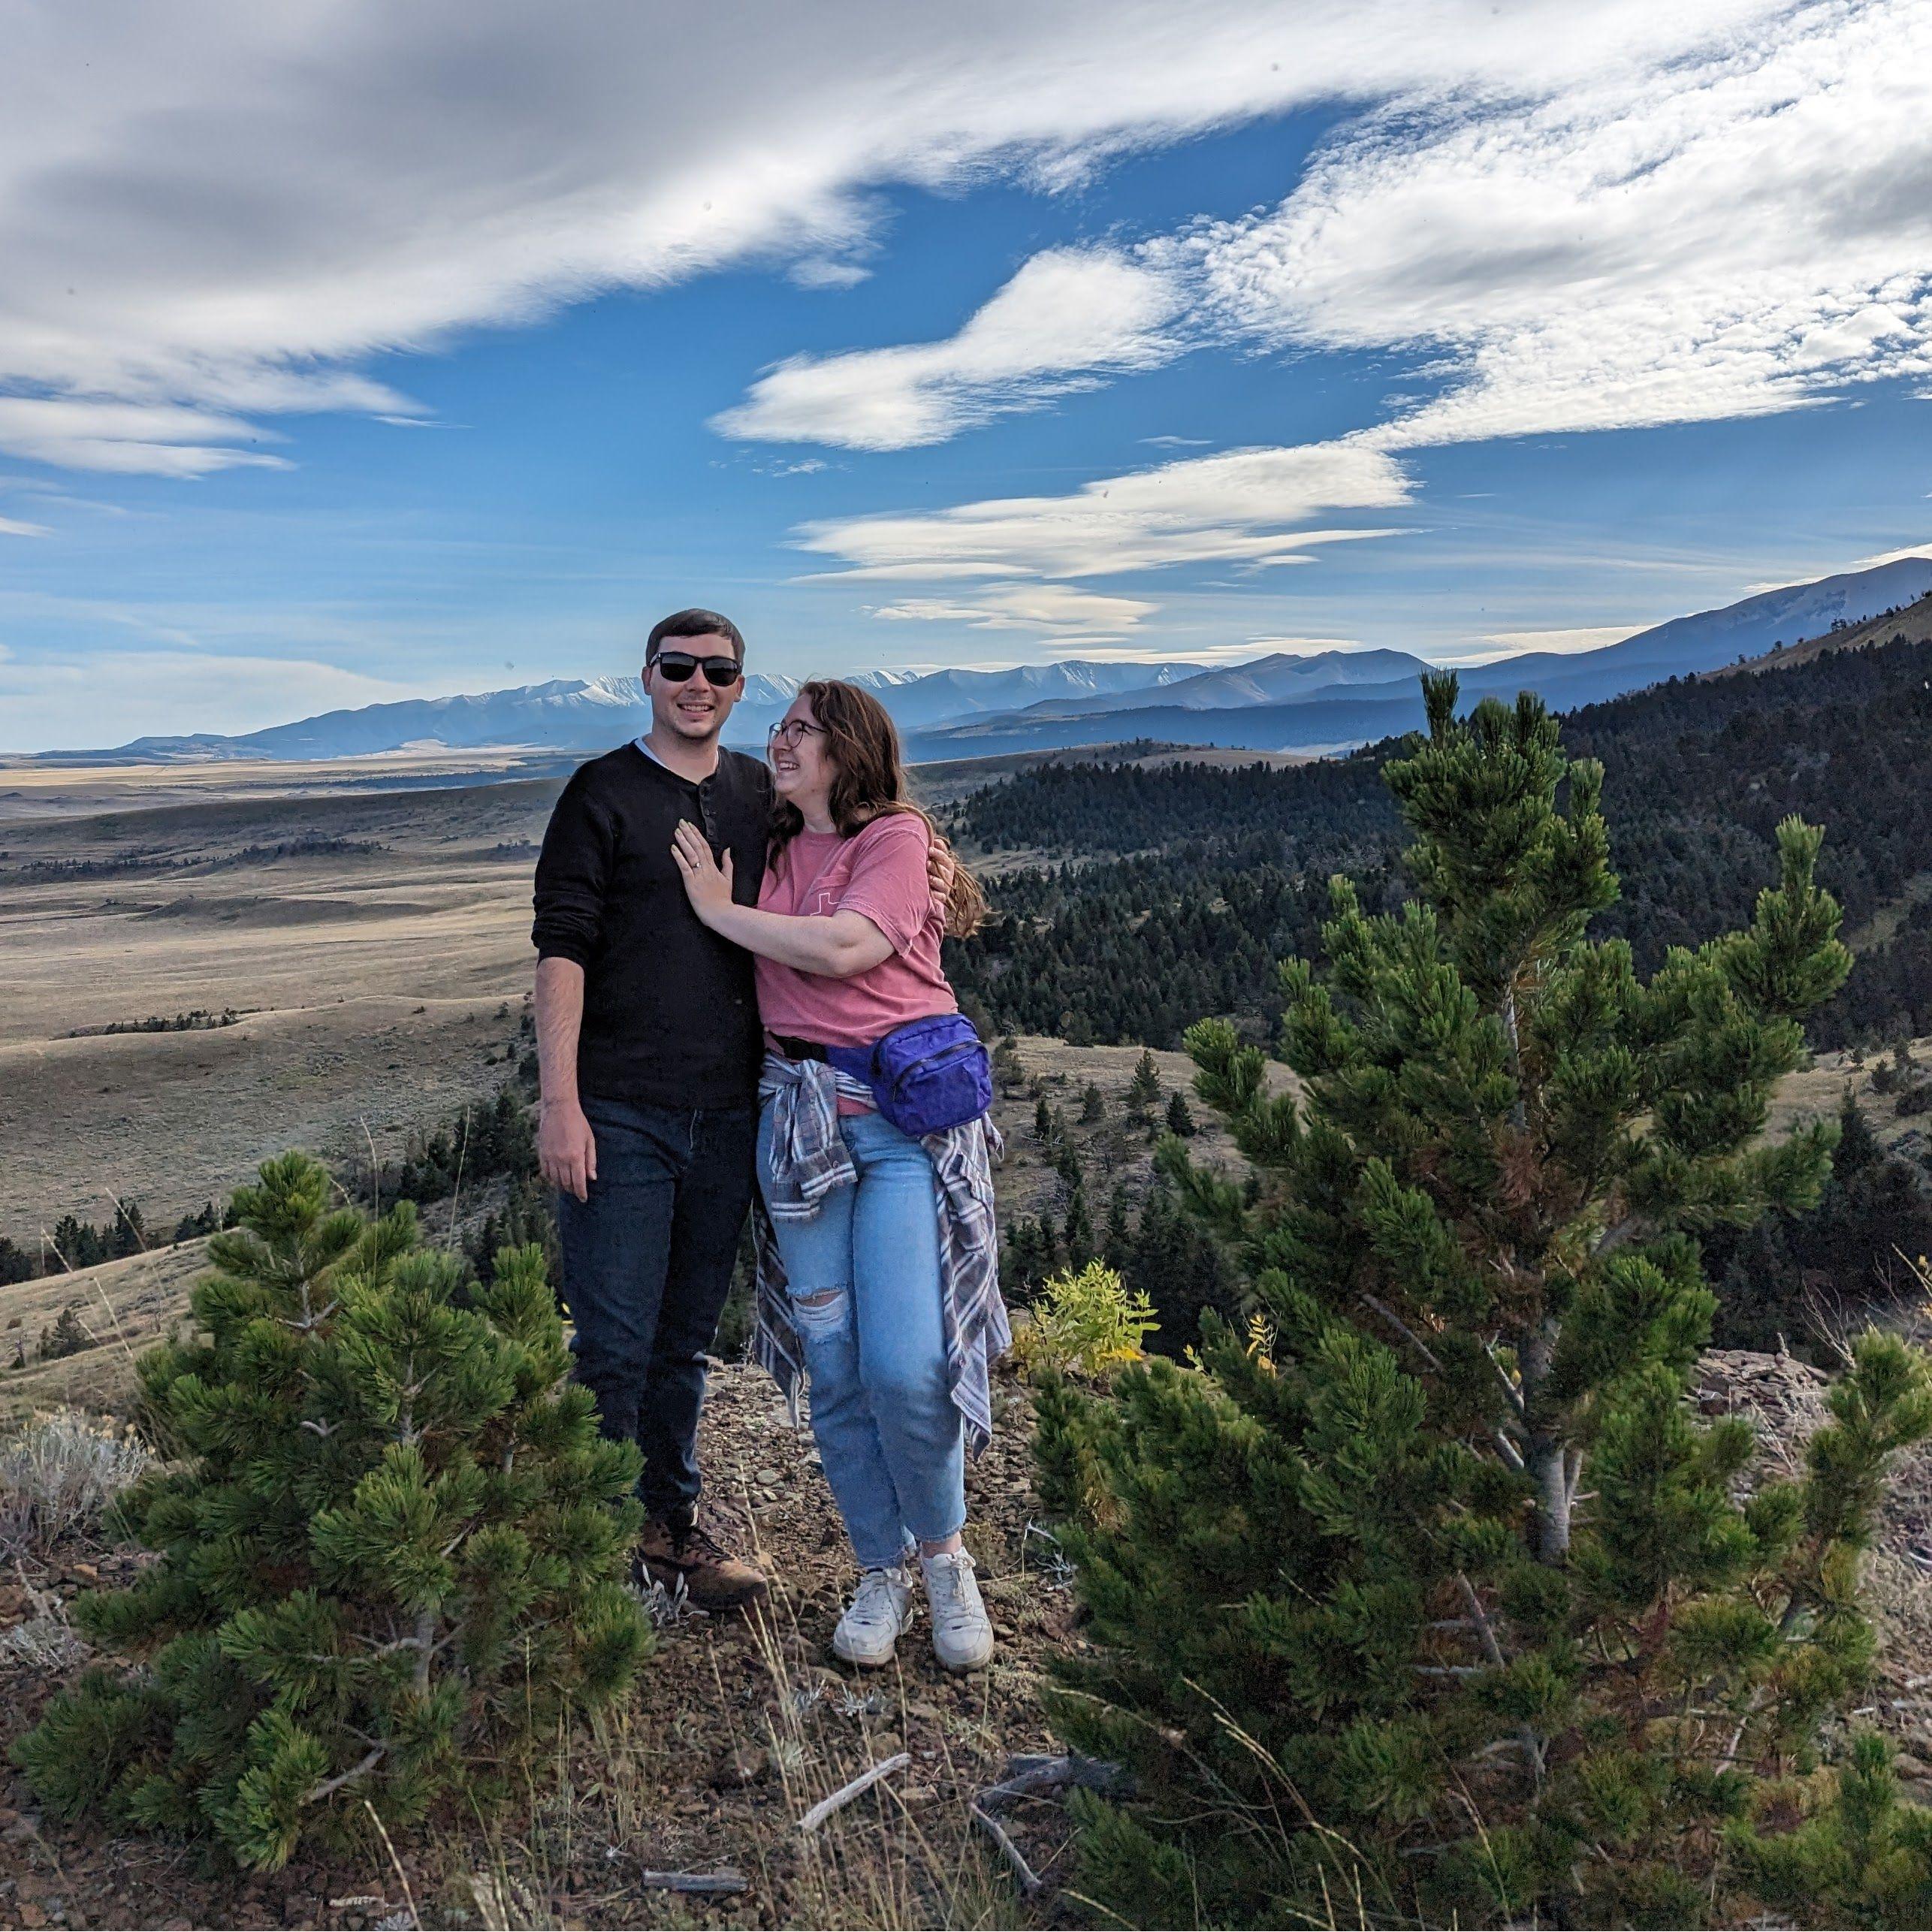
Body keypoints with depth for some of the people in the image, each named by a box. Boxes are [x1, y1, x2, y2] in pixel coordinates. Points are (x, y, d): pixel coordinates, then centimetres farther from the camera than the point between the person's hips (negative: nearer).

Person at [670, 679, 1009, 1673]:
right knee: (834, 1367, 5)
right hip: (798, 1113, 5)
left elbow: (841, 948, -17)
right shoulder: (771, 851, 16)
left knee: (907, 1367, -12)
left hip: (909, 1114, -5)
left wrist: (721, 910, -5)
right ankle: (881, 1572, 23)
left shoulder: (897, 836, -2)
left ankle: (944, 1555, 14)